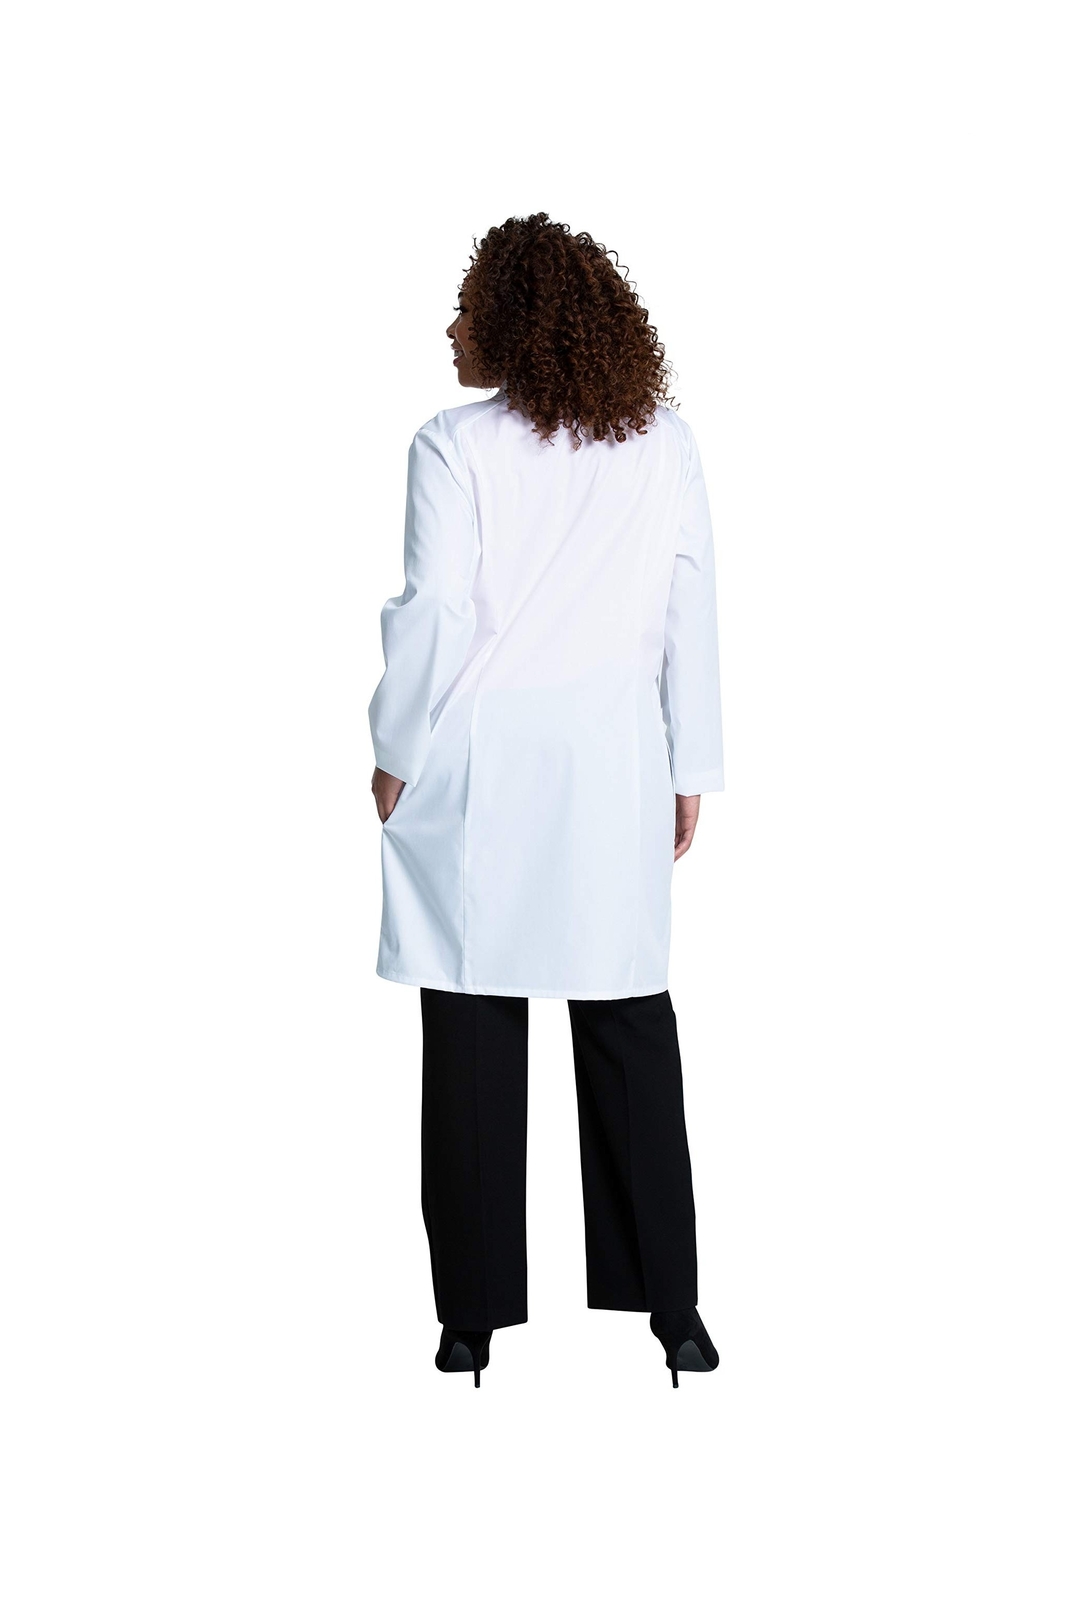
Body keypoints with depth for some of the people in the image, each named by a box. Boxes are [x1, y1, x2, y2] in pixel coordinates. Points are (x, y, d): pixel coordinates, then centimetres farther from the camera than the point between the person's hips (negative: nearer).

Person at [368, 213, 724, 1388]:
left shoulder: (455, 447, -7)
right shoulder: (663, 443, 3)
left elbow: (434, 619, -10)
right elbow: (692, 616, 4)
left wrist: (394, 752, 2)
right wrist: (691, 767, 10)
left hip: (478, 767, -3)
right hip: (614, 767, 3)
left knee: (474, 1035, 6)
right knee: (629, 1026, 10)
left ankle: (475, 1316, 12)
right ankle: (667, 1307, 13)